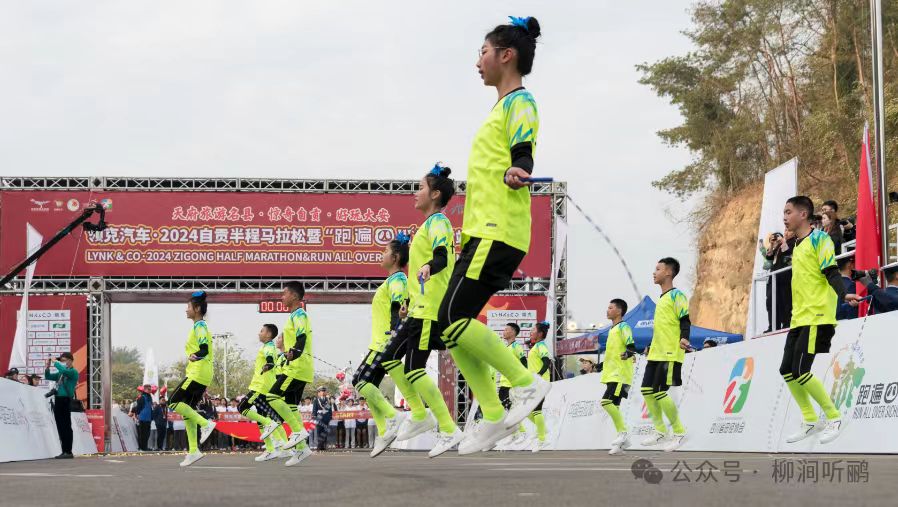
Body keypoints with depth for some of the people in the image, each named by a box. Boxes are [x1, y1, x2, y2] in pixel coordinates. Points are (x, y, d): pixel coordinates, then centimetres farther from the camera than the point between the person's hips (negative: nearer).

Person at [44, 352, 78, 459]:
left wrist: (55, 363, -10)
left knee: (66, 427, -8)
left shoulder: (73, 372, -4)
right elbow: (48, 377, 25)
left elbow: (64, 370, -23)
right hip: (57, 400, 8)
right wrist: (48, 366, 10)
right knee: (60, 427, 8)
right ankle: (64, 451, 12)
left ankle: (68, 452, -8)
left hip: (65, 400, -8)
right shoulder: (60, 373, 20)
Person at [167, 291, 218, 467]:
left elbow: (204, 350, -23)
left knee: (175, 401, -12)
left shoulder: (199, 326, -9)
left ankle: (205, 423, -13)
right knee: (187, 410, 8)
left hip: (198, 374, -10)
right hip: (201, 375, 10)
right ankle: (193, 451, 5)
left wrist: (194, 357, -39)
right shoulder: (201, 326, 21)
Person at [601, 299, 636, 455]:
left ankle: (623, 433, -17)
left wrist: (628, 353, -37)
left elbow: (631, 346, -19)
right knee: (613, 406, 7)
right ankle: (622, 439, 9)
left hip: (620, 374, -10)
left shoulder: (623, 327, -7)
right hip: (612, 374, 10)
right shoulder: (613, 329, 21)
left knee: (607, 402, -21)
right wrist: (603, 365, 35)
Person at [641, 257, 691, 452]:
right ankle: (660, 432, 14)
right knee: (647, 390, 5)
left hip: (670, 354, -10)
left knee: (659, 392, -13)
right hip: (656, 354, 10)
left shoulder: (676, 295, -7)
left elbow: (685, 320, -15)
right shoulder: (662, 298, 21)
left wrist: (684, 338, -31)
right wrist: (652, 346, 31)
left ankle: (679, 432, -2)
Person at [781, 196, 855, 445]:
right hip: (798, 319, 9)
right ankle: (810, 422, 16)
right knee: (787, 371, 5)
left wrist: (843, 294, -34)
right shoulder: (797, 246, 19)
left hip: (816, 317, -9)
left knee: (800, 371, -15)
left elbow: (831, 273, -16)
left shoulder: (818, 238, -7)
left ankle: (834, 419, -3)